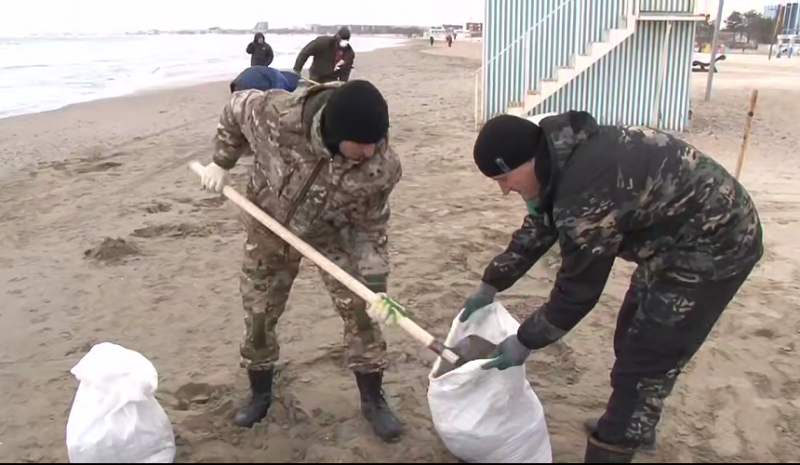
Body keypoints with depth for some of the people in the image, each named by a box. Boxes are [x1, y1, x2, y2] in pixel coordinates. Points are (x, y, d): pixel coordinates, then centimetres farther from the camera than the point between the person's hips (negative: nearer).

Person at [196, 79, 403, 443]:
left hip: (332, 235, 0)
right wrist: (221, 163, -5)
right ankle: (260, 394, 35)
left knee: (360, 311, -2)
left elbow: (370, 226, -17)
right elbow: (235, 109, -12)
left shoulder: (381, 166, -32)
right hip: (269, 228, 1)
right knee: (257, 315, 10)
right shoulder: (275, 114, -37)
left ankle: (373, 400, 20)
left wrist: (374, 283, -25)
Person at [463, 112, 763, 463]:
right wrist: (489, 287, 17)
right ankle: (632, 426, 42)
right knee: (634, 338, 22)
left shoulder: (586, 194, -34)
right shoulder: (564, 159, -3)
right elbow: (536, 230, 11)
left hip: (713, 248, -10)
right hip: (682, 237, 10)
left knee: (643, 361, -5)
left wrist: (524, 342, -10)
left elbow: (577, 290, -23)